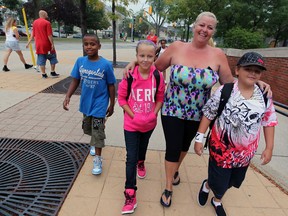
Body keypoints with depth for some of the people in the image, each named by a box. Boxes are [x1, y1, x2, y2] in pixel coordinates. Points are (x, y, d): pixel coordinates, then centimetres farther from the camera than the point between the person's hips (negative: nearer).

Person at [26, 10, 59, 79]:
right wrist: (52, 44, -10)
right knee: (53, 57, 9)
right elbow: (49, 35, -14)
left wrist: (28, 43, 19)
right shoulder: (47, 23, -9)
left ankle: (44, 74, 9)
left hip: (38, 45, 5)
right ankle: (52, 72, 10)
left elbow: (33, 34, 13)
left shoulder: (35, 22, 10)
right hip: (47, 44, -5)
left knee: (41, 59, 7)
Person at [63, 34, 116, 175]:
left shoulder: (106, 65, -17)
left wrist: (112, 105, -5)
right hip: (85, 103, 5)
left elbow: (111, 86, -9)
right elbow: (75, 81, 0)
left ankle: (98, 159, 17)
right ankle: (94, 144, 52)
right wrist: (67, 97, -12)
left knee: (98, 131, 1)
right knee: (88, 128, 23)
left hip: (99, 104, -5)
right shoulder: (80, 61, -7)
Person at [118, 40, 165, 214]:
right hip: (131, 124, -2)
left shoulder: (158, 76, -12)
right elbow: (121, 98, -9)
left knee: (143, 146, 28)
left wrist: (153, 115, -15)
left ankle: (141, 163, 62)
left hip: (149, 123, 2)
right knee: (131, 157, 0)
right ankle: (130, 195, 14)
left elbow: (160, 98, -2)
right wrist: (133, 116, -17)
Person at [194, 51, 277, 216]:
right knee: (219, 183, 6)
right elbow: (208, 114, -13)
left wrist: (269, 148, 4)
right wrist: (199, 138, -13)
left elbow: (269, 121, 4)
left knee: (233, 181, 23)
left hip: (246, 152, 5)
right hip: (222, 147, -4)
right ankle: (207, 186, 44)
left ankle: (217, 201, 53)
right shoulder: (225, 91, -17)